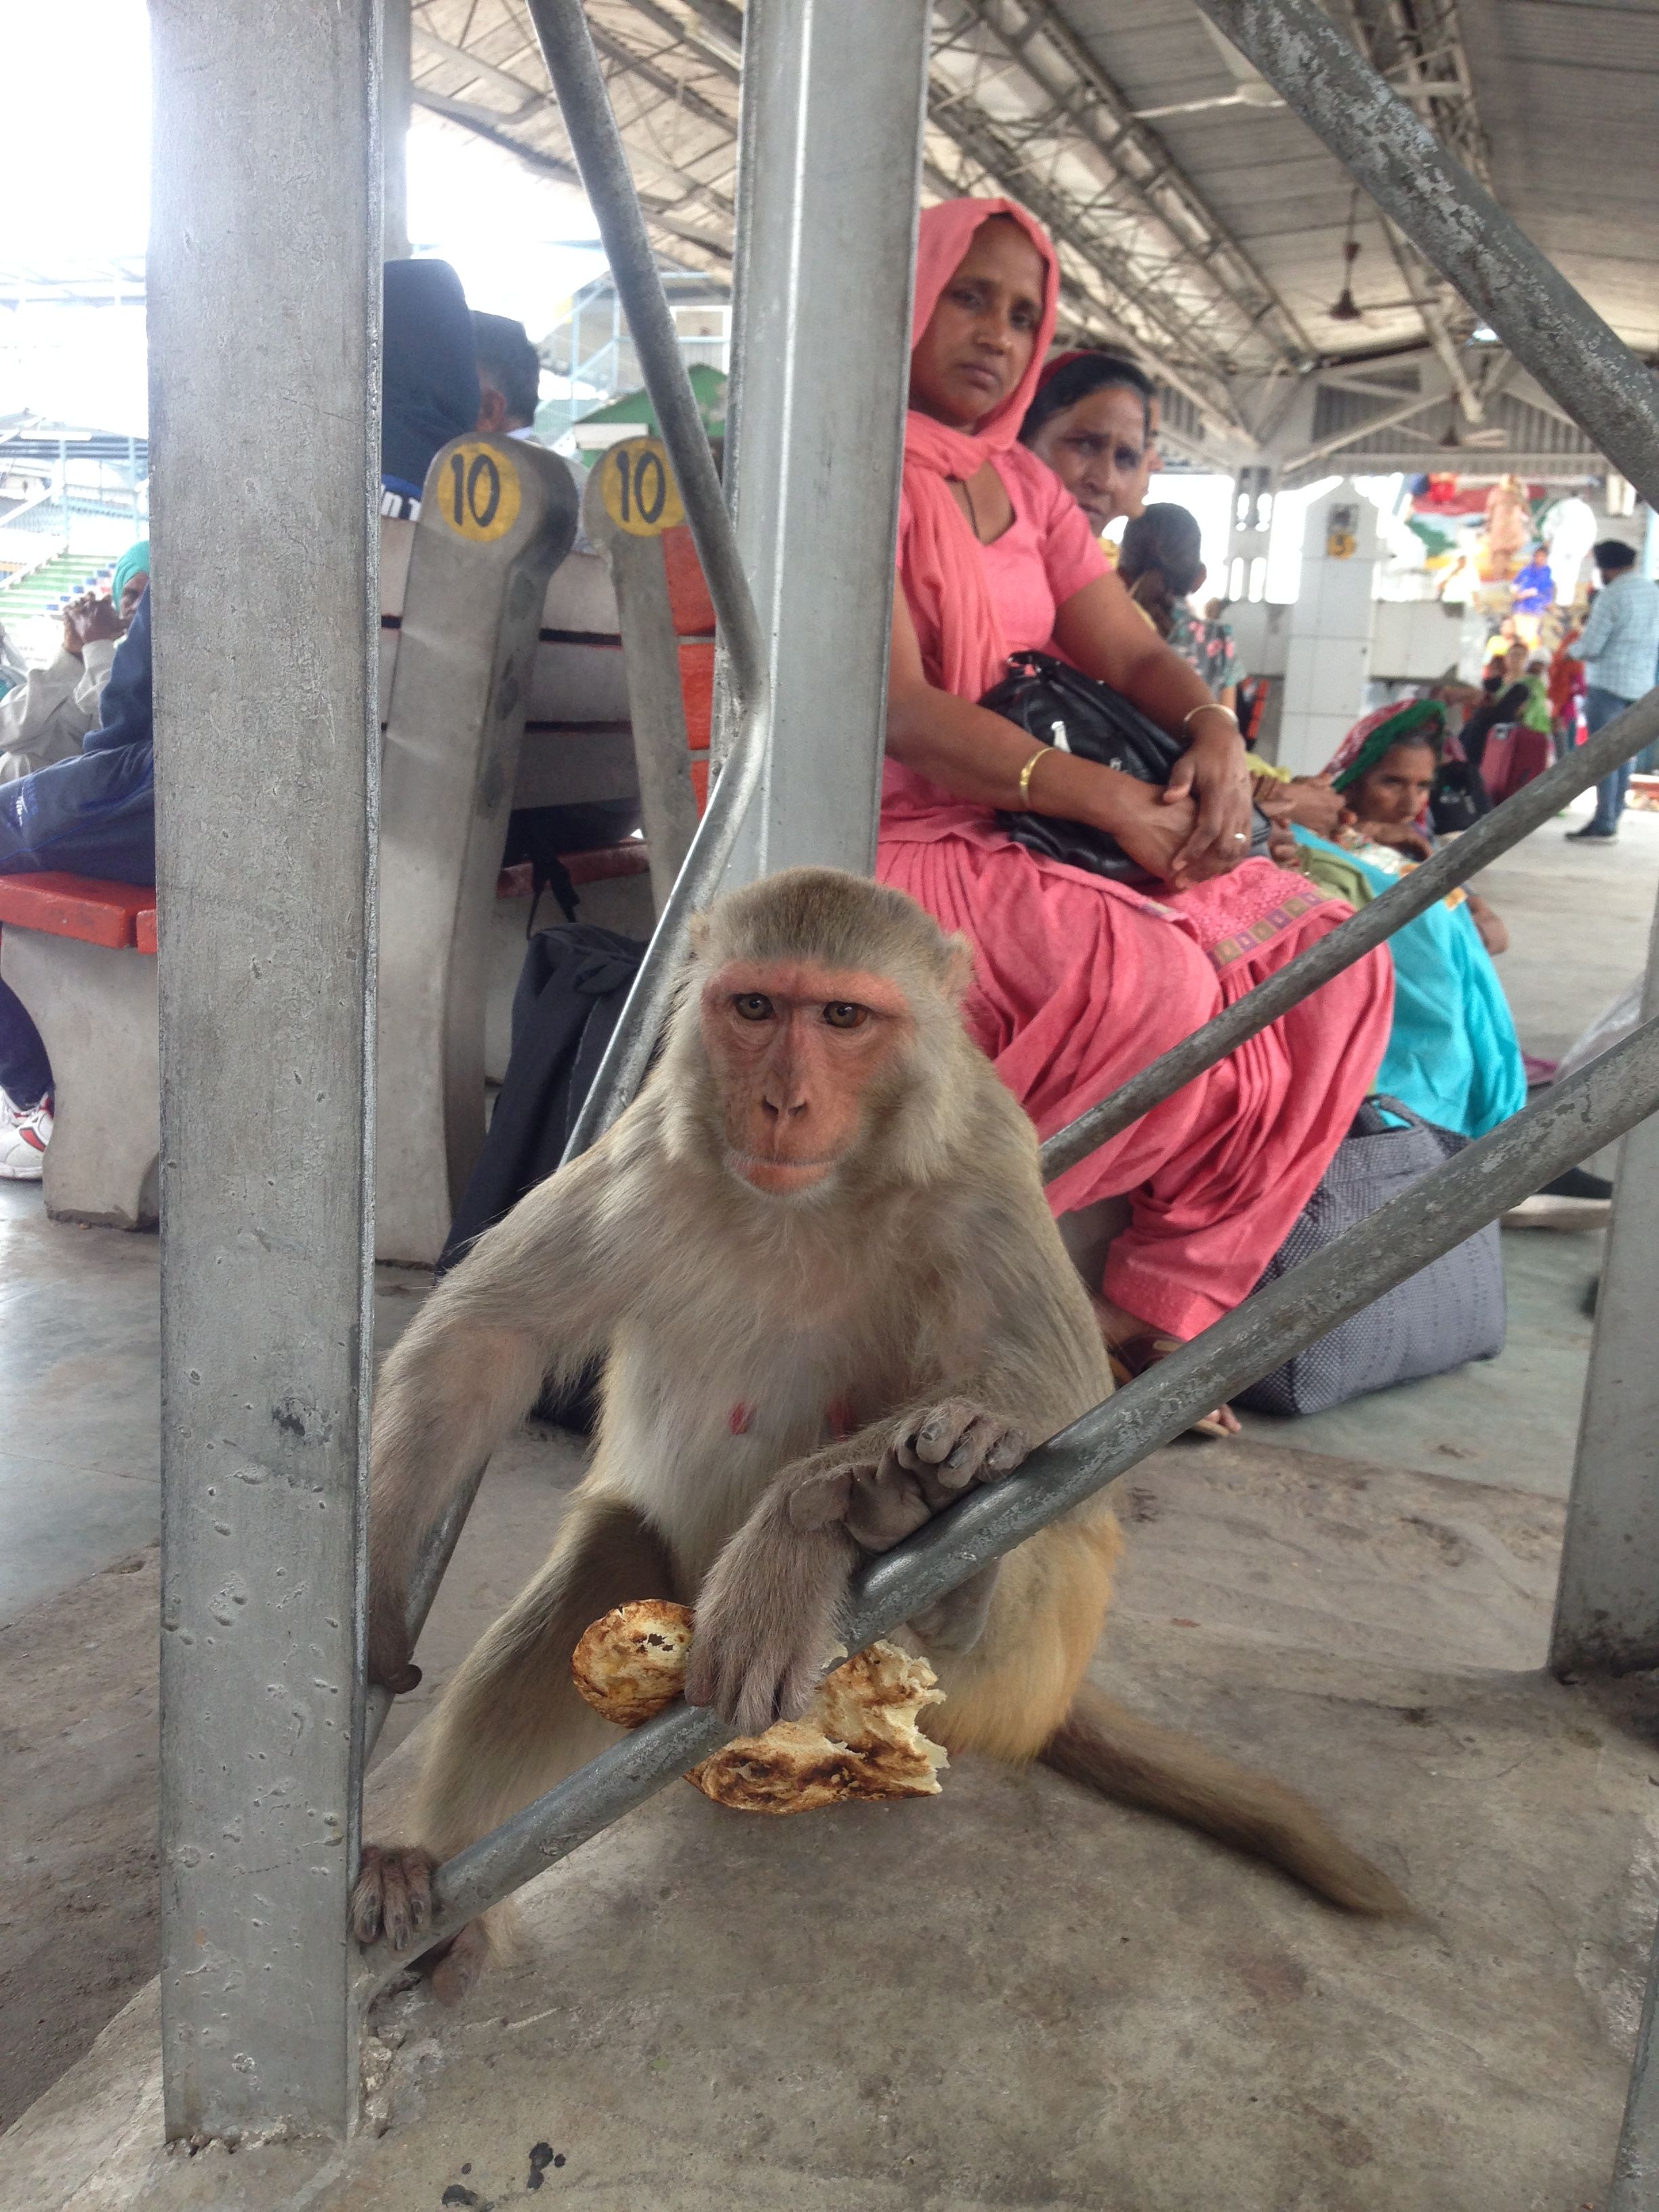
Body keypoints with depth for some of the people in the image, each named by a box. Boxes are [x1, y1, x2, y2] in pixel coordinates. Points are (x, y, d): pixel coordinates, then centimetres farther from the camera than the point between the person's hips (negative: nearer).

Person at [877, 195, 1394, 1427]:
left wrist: (1214, 736, -9)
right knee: (1156, 979, -33)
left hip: (1035, 840, 8)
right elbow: (897, 710, -16)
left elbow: (1131, 652, 15)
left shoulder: (1024, 488, 20)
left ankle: (1163, 1309, -7)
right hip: (903, 848, -8)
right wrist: (1116, 803, -21)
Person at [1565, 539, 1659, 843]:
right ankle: (1612, 819, 13)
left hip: (1609, 683, -7)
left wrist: (1576, 646, 5)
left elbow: (1589, 648, -15)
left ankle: (1603, 825, -8)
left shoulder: (1610, 596, -13)